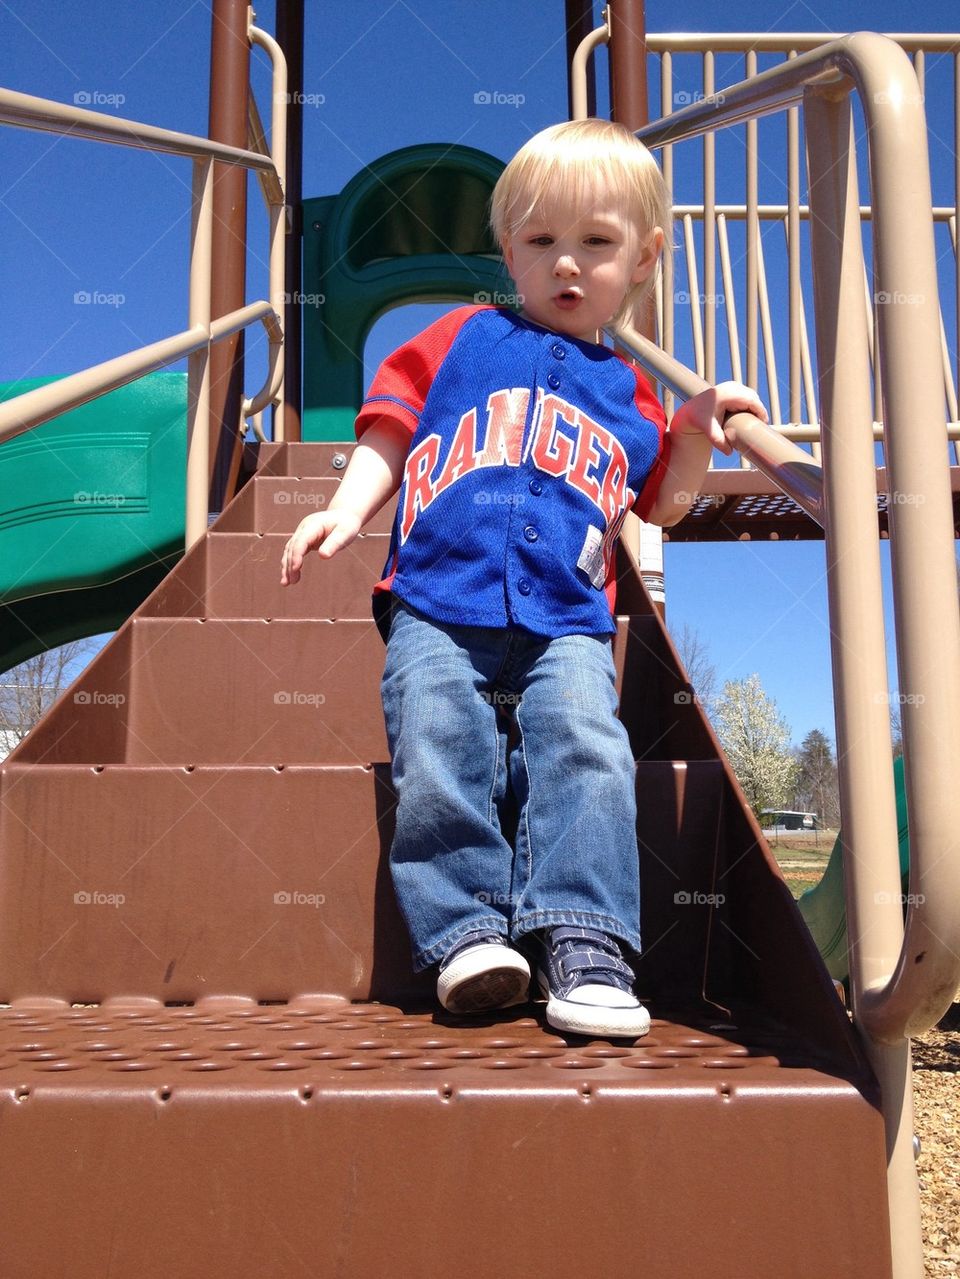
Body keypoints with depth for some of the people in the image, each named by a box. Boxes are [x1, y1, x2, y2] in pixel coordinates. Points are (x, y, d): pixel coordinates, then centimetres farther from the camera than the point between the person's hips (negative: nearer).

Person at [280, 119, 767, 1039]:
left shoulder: (628, 394, 25)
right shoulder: (463, 339, 19)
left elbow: (662, 506, 32)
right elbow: (388, 433, 15)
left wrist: (697, 433, 14)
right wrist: (346, 510, -2)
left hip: (565, 625, 1)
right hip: (437, 607, -1)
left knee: (587, 749, -23)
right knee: (438, 752, -23)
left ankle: (584, 947, -21)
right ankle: (466, 931, -14)